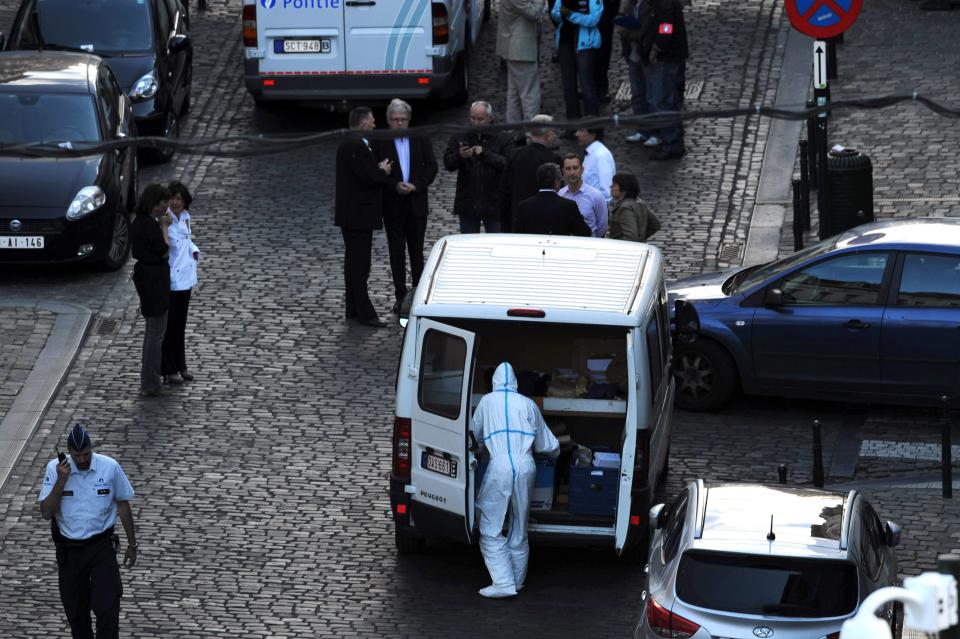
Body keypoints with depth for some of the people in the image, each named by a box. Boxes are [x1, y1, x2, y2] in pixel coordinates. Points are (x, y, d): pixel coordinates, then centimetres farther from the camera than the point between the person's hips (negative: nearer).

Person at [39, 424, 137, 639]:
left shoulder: (110, 468, -9)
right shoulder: (55, 469, -9)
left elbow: (123, 506, 4)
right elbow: (46, 513, -13)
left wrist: (132, 545, 9)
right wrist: (61, 481, -24)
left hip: (101, 546, -1)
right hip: (69, 549, 1)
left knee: (108, 609, -11)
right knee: (75, 612, 11)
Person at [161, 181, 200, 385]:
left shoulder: (185, 217, 5)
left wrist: (194, 250, 6)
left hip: (185, 278, 8)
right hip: (169, 280, -8)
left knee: (180, 324, 18)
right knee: (168, 325, 2)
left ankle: (180, 366, 28)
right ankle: (168, 370, 11)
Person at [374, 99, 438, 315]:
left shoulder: (421, 140, 3)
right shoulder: (380, 142, -4)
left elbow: (432, 167, 1)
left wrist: (416, 186, -12)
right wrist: (395, 186, -19)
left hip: (417, 203, 1)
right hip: (392, 205, -1)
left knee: (417, 251, 9)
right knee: (396, 251, 2)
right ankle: (400, 296, 7)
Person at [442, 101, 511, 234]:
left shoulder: (501, 139, -1)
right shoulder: (459, 137, 6)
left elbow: (507, 164, -14)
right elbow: (448, 163, -4)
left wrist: (485, 153, -20)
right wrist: (460, 156, -25)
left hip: (493, 203, -2)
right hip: (467, 204, 2)